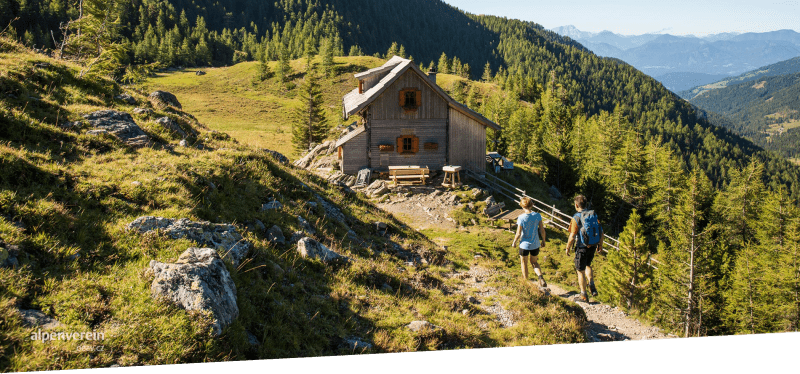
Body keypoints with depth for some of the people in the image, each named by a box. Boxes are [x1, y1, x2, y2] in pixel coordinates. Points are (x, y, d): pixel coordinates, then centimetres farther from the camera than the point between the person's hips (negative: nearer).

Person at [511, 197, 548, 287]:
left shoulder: (521, 218, -17)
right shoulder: (537, 216, -8)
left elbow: (518, 233, -14)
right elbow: (542, 230, -2)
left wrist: (514, 242, 3)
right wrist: (543, 241, 14)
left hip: (524, 245, -3)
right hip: (535, 244, 3)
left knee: (524, 264, 18)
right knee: (534, 262, 21)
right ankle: (540, 277, -4)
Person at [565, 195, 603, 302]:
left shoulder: (576, 218, -17)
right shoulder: (594, 215, -1)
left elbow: (572, 237, -16)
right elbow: (601, 231, 3)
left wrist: (568, 248, -2)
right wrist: (600, 244, 18)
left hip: (582, 247, -5)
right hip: (593, 246, 5)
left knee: (580, 271, 9)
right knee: (587, 265, 29)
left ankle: (584, 295, 17)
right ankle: (592, 286, 13)